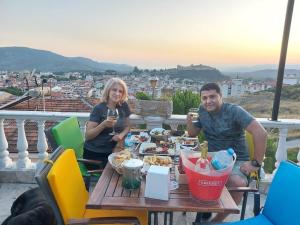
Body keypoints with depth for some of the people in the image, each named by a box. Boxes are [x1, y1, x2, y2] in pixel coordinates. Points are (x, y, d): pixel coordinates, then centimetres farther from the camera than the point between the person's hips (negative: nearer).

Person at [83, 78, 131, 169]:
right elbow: (87, 136, -14)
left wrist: (121, 135, -11)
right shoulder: (99, 108, -13)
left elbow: (127, 126, 10)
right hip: (93, 153, -4)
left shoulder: (123, 106, -2)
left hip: (111, 152, 4)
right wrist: (103, 124, -28)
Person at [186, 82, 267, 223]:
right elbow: (193, 134, 11)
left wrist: (256, 163, -19)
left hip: (236, 161, -4)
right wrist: (189, 122, -11)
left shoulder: (234, 111, -16)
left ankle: (218, 219, -5)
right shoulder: (202, 110, 1)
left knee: (237, 183, -33)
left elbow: (261, 133, -22)